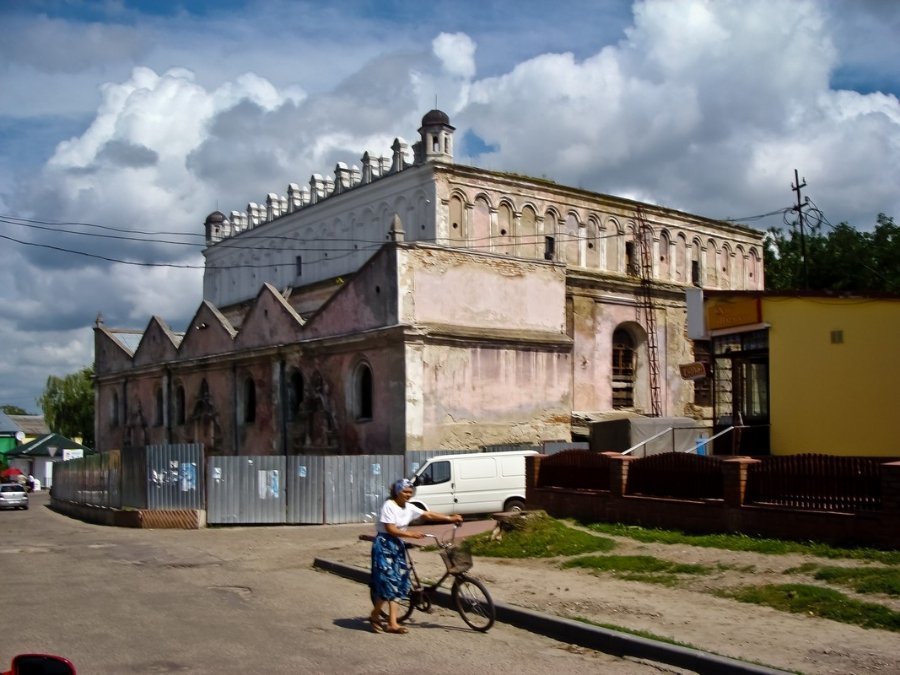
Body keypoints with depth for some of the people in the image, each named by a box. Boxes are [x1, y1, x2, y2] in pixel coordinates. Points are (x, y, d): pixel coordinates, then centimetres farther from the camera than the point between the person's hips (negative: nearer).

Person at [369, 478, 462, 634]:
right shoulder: (389, 506, -15)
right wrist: (411, 535, -21)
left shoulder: (409, 508, 7)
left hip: (398, 545, 8)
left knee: (397, 583, 3)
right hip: (384, 545, -8)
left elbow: (428, 515, 8)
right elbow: (391, 529, -19)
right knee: (388, 581, -12)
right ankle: (375, 615, 10)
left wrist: (450, 518, 1)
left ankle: (392, 623, 3)